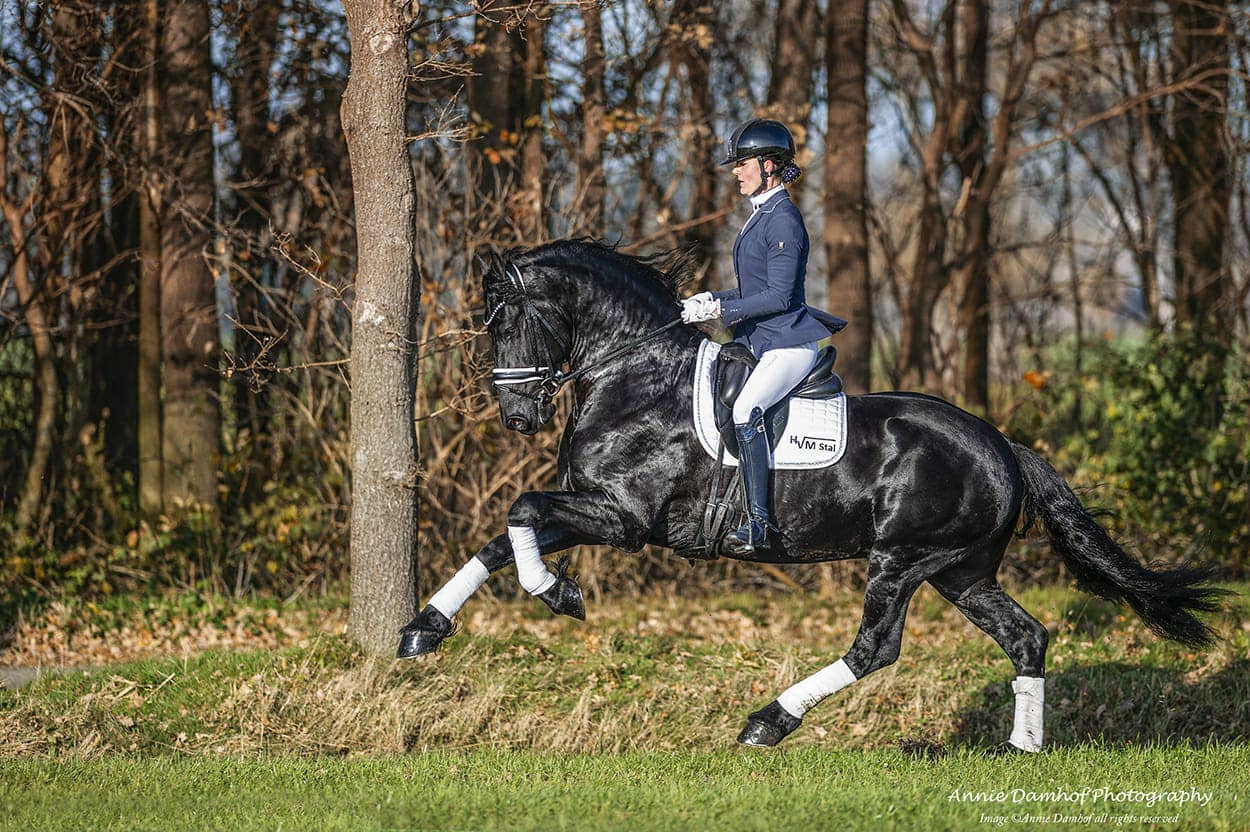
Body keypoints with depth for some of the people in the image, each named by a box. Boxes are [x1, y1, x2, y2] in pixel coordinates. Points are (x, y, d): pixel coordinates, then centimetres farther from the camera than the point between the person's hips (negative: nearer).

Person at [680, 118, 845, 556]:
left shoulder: (783, 220, -14)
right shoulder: (760, 215, 16)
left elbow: (779, 296, -19)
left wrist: (720, 310, -17)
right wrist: (714, 300, 10)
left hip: (789, 343, -11)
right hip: (756, 341, 11)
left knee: (745, 409, -30)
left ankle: (758, 521, -32)